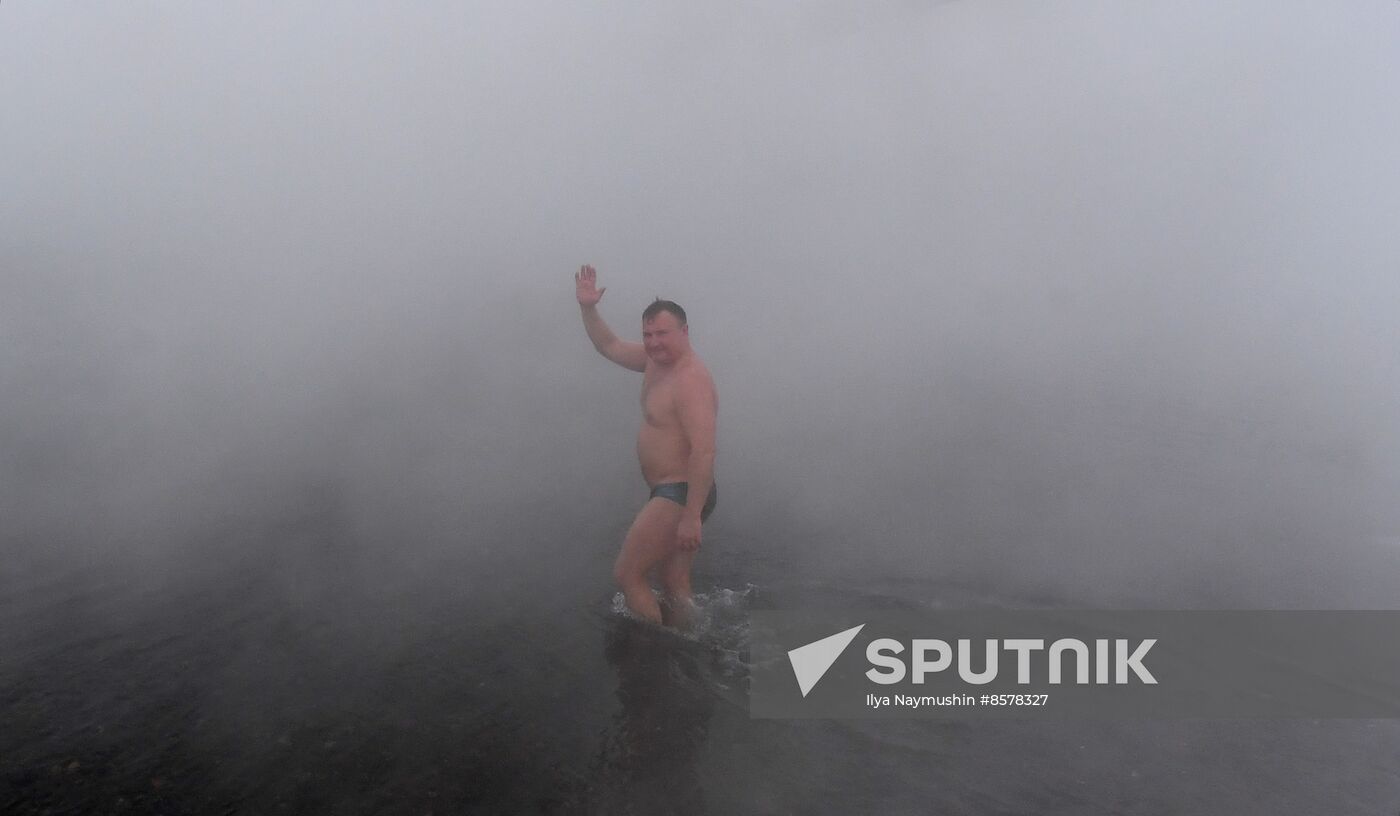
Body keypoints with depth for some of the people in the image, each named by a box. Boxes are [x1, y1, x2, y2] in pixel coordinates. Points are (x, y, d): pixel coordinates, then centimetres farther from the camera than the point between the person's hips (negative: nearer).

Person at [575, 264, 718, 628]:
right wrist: (588, 308, 6)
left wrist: (692, 516, -30)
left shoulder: (691, 380, -21)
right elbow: (610, 347, 21)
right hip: (669, 493, 10)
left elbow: (704, 451, -28)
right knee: (673, 587, 19)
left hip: (680, 496, -10)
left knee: (627, 574, -5)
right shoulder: (656, 359, 7)